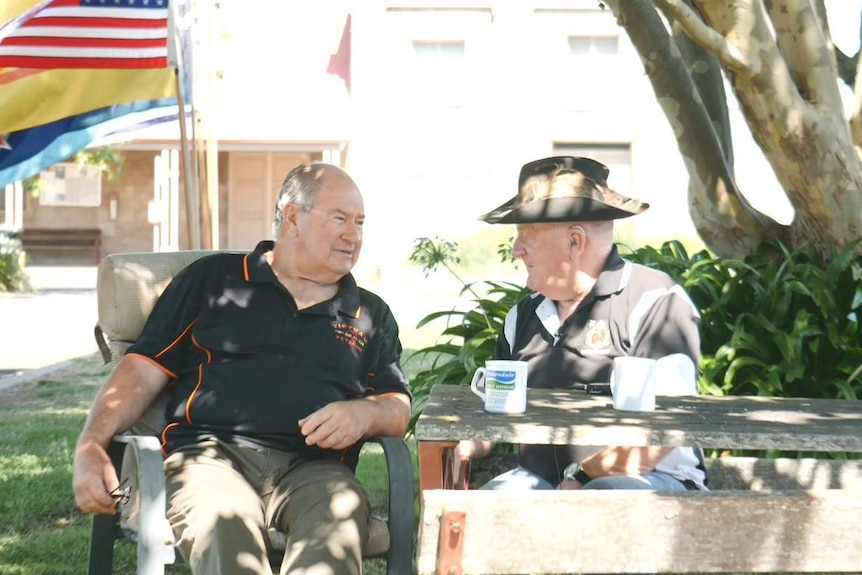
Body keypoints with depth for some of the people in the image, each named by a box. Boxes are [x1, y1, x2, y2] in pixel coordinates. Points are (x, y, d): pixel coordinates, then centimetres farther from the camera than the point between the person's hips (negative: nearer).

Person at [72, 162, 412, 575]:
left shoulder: (371, 314, 26)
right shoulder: (212, 279, 20)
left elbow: (398, 407, 20)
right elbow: (143, 369, 14)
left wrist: (364, 413, -5)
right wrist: (90, 445, -2)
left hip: (313, 467, 1)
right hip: (209, 451, -1)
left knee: (341, 512, -38)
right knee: (222, 524, -40)